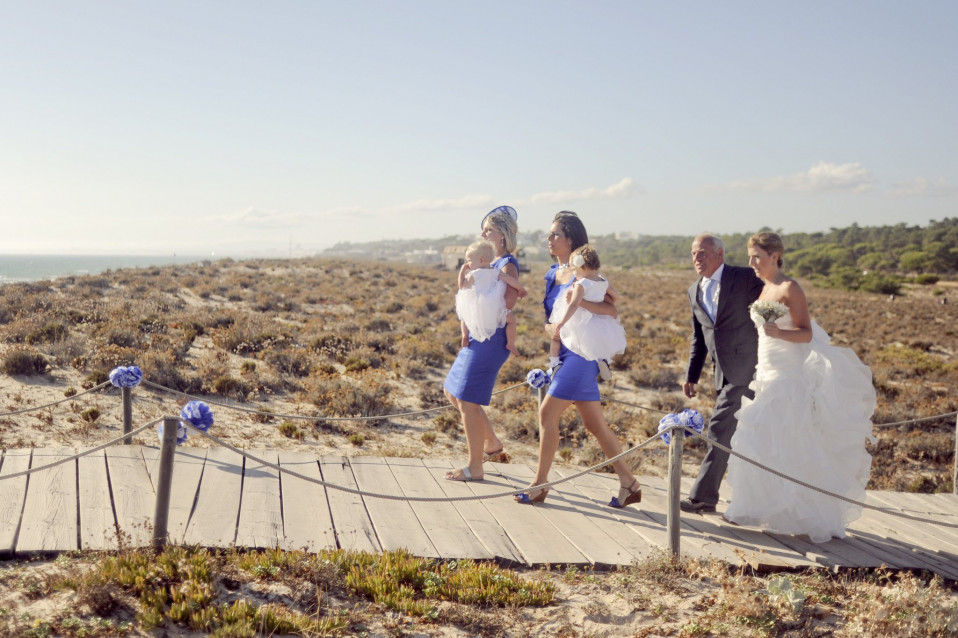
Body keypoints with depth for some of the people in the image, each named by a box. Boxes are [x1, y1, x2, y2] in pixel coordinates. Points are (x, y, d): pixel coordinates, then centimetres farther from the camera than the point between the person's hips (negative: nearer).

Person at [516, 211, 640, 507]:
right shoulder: (553, 273, 13)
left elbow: (612, 310, -18)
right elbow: (550, 316, 15)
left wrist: (580, 301, -31)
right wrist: (550, 327, -7)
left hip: (581, 352, -8)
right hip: (564, 352, 8)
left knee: (547, 413, -9)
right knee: (594, 424, 10)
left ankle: (540, 484, 2)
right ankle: (629, 483, 17)